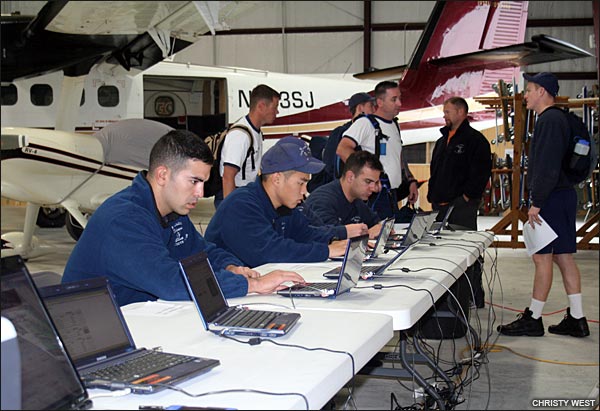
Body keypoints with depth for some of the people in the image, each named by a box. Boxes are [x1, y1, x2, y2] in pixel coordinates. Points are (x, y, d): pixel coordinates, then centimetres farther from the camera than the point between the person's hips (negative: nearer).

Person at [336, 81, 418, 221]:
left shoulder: (394, 125, 18)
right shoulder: (365, 123, -10)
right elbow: (342, 149, -21)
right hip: (374, 194, -9)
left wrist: (411, 180, 19)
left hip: (392, 194, 9)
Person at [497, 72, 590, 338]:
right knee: (563, 257, 10)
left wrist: (536, 203, -20)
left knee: (542, 257, -5)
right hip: (563, 196, 10)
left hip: (552, 199, -10)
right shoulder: (557, 118, 19)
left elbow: (548, 167, -22)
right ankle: (576, 319, 14)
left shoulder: (549, 120, -14)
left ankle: (532, 320, 2)